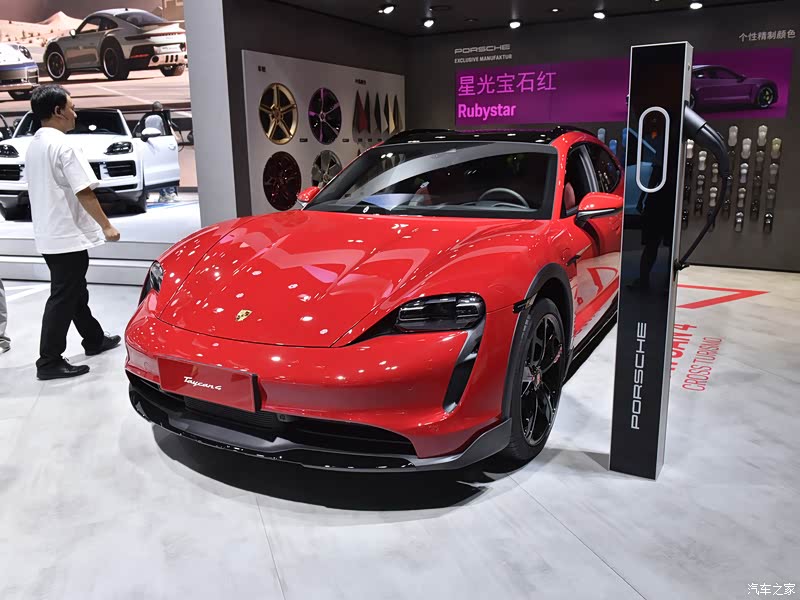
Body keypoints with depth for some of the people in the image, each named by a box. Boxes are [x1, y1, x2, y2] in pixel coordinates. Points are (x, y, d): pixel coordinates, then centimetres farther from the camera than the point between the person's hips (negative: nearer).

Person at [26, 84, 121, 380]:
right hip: (67, 235, -10)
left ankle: (94, 340, 33)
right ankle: (49, 362, 1)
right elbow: (84, 192, -20)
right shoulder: (62, 145, -16)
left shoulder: (34, 145, 12)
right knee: (63, 298, -4)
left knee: (74, 291, 19)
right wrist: (106, 226, -13)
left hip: (48, 234, 10)